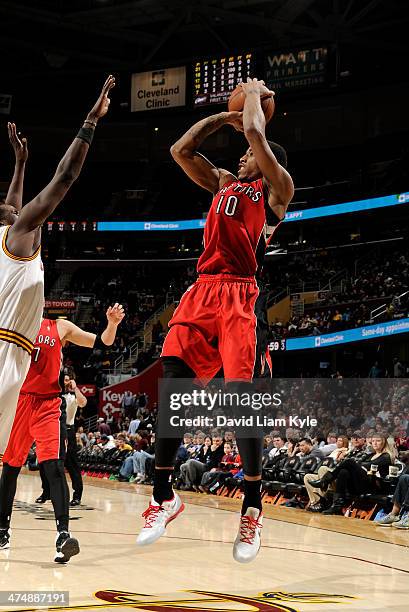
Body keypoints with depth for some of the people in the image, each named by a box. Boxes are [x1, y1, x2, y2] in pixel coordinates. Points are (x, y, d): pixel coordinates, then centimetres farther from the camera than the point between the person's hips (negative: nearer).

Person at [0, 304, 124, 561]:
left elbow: (102, 343, 8)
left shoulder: (60, 327, 8)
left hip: (48, 405, -1)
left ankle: (63, 534, -27)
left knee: (54, 466, -17)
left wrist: (112, 324, -10)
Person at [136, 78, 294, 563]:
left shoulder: (276, 187, 7)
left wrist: (254, 95, 13)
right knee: (172, 386, -2)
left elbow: (255, 133, -6)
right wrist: (227, 115, 26)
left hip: (241, 295, -6)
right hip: (202, 291, 6)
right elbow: (181, 150, 24)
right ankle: (163, 497, 8)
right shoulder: (223, 182, 26)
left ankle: (253, 508, -2)